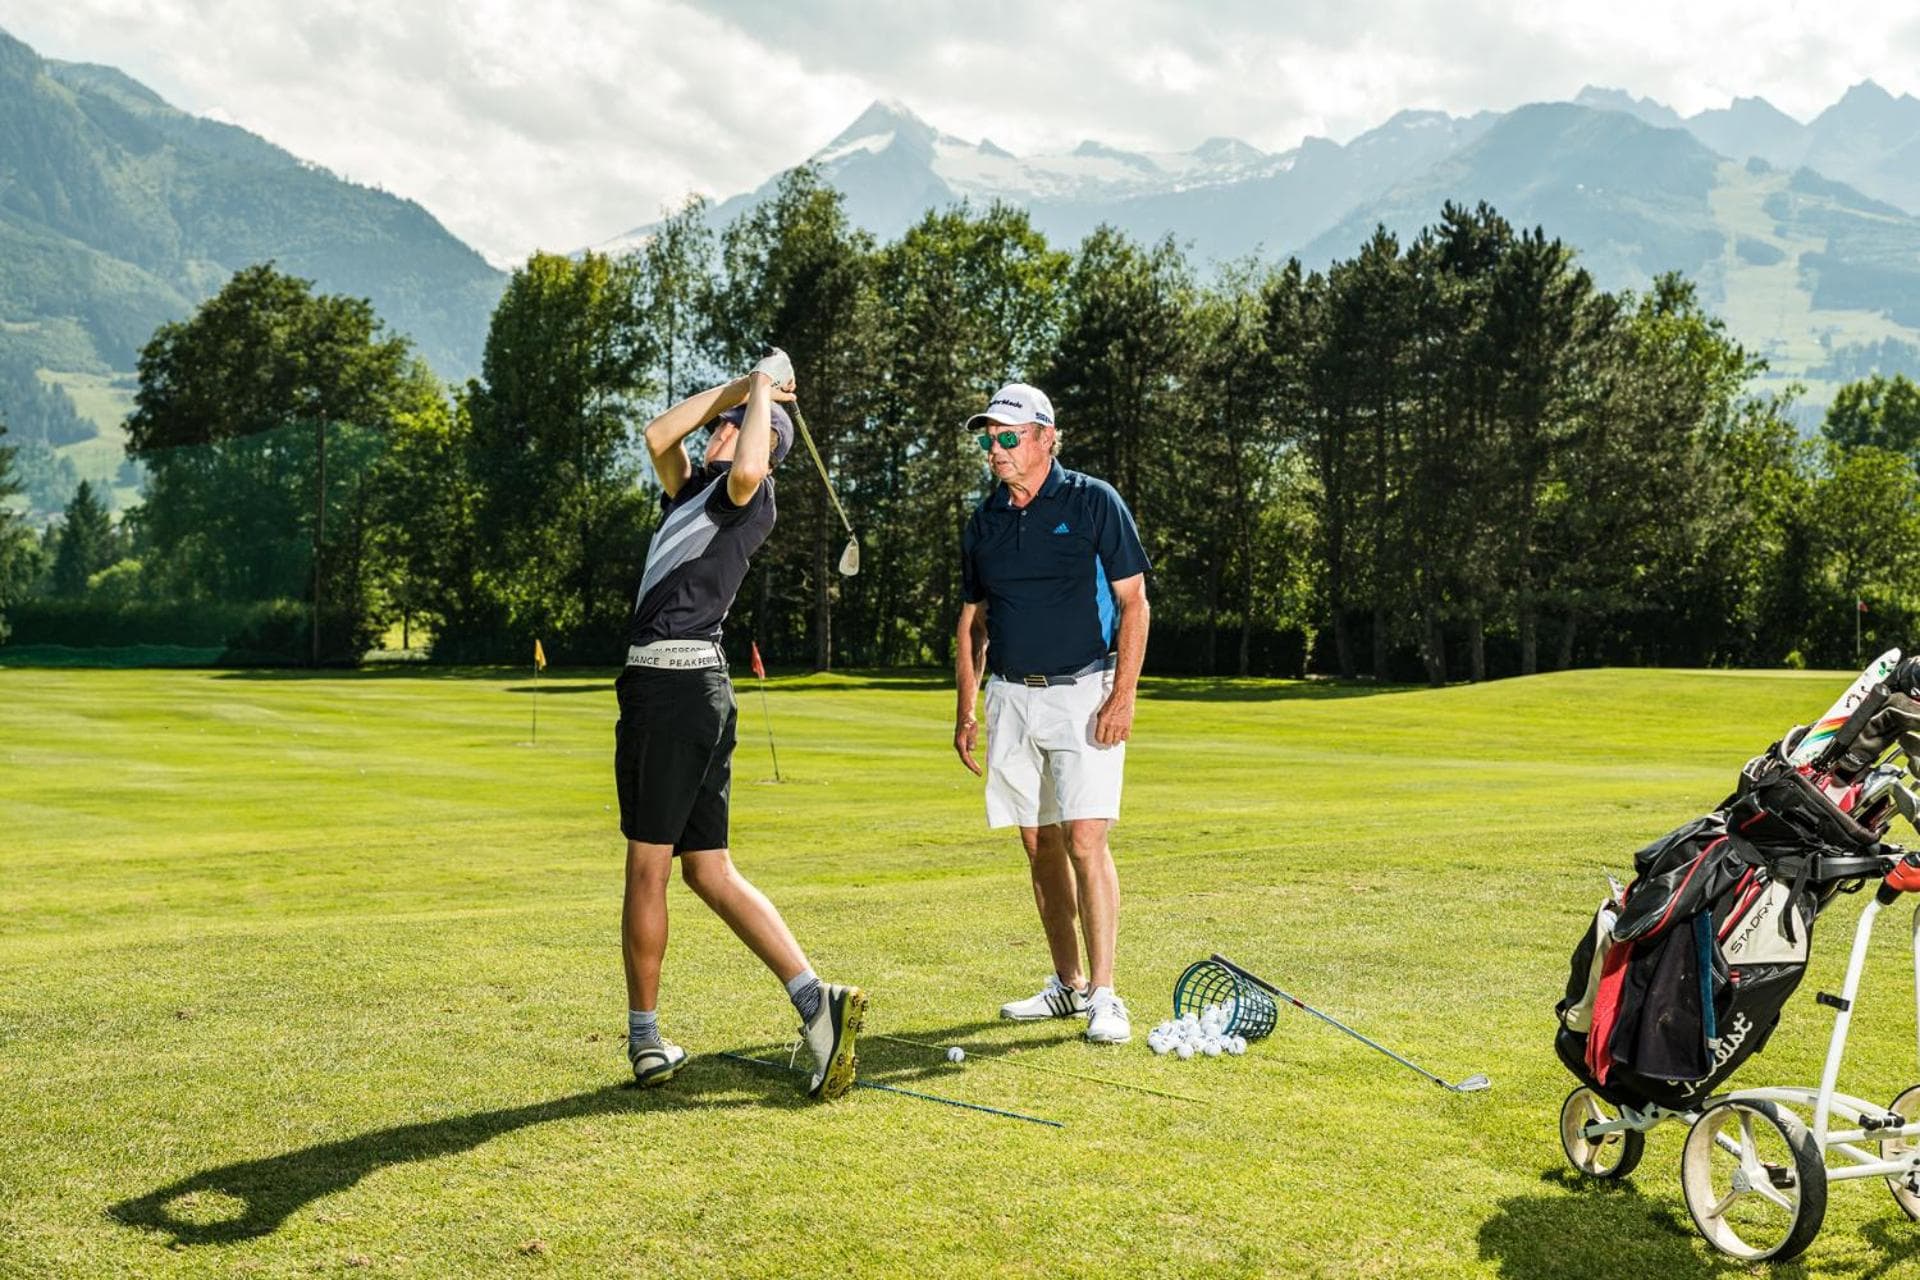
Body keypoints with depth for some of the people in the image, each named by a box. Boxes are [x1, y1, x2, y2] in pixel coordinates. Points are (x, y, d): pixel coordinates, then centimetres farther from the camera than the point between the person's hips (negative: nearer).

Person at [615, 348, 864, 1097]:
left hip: (677, 683, -9)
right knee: (708, 870, 7)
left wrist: (761, 397, -11)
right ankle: (813, 998, 0)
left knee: (647, 867, 0)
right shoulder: (691, 494, 21)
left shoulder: (748, 497, -4)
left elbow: (747, 470, -27)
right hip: (670, 684, 9)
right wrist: (738, 386, 16)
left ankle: (645, 1037, 10)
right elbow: (658, 435, 17)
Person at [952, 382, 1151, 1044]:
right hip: (1011, 697, 5)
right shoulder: (985, 522, 11)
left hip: (1083, 693, -5)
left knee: (1085, 840, -14)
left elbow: (1134, 602, -6)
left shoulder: (1094, 503, -4)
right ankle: (1067, 984, 19)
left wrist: (1122, 695, -14)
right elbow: (972, 623, 17)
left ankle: (1104, 996, -9)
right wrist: (965, 711, 11)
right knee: (1040, 848, 8)